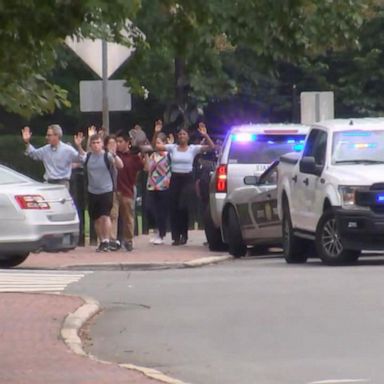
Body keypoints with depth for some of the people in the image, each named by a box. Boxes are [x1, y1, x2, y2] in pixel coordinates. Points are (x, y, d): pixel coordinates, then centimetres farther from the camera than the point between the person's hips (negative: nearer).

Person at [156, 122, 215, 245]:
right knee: (174, 208, 2)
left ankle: (184, 234, 2)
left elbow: (211, 147, -7)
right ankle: (176, 236, 10)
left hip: (187, 179, -2)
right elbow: (155, 146, 0)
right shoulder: (172, 148, 6)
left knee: (183, 206, -15)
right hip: (175, 179, 2)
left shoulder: (193, 148, 2)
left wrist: (205, 135, -20)